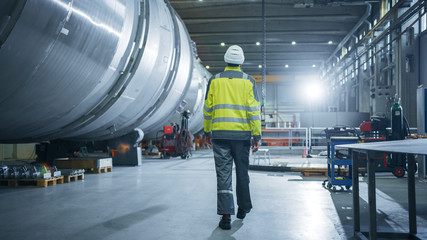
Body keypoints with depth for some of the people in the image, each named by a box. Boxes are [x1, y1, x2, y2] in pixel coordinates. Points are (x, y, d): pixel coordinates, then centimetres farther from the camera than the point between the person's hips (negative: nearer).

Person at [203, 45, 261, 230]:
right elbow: (254, 110, -4)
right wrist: (257, 136, -1)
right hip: (242, 134, 0)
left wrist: (207, 132, 16)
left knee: (223, 174, 1)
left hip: (220, 134, 0)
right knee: (242, 172, 16)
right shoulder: (248, 81, 0)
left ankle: (226, 215, -3)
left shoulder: (214, 80, 3)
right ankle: (243, 208, 31)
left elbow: (208, 109, 6)